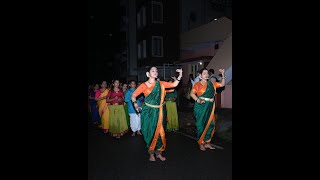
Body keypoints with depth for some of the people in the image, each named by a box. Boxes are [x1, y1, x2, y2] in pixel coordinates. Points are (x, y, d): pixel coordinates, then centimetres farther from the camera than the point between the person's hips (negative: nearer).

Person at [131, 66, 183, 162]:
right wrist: (135, 104, -23)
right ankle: (151, 154, 22)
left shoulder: (161, 84, 5)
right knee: (150, 132, 3)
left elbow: (174, 85, 2)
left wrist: (180, 75, -9)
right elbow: (133, 95, -6)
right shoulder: (144, 85, -4)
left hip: (159, 112, 3)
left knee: (160, 132, 8)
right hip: (148, 112, -3)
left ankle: (158, 153, 25)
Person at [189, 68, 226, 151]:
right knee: (201, 125, 1)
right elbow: (192, 93, -15)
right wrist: (197, 100, -30)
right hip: (201, 107, -5)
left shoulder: (211, 84, 11)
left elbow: (222, 84, 15)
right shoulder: (197, 84, -5)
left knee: (210, 124, 9)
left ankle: (207, 142, 24)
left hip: (210, 107, 6)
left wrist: (223, 75, 5)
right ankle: (201, 143, 17)